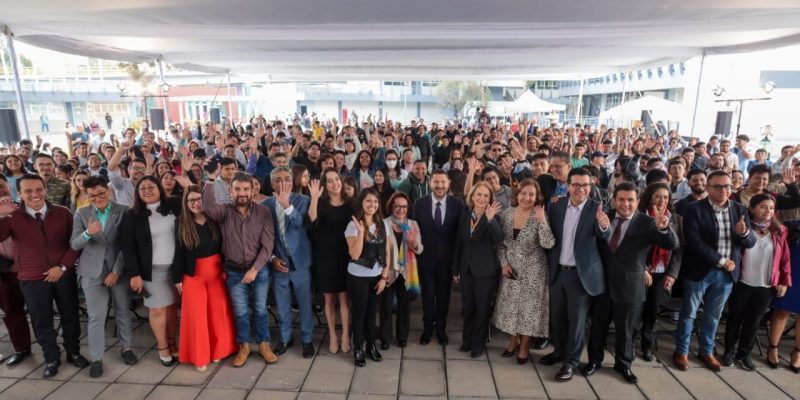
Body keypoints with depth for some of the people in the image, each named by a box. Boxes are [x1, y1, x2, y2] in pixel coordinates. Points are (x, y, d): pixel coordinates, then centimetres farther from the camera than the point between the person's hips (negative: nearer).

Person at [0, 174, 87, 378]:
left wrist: (63, 266, -10)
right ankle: (51, 358, 32)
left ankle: (74, 352, 34)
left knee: (70, 316, 14)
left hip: (64, 275, 1)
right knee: (42, 322, 12)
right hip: (32, 280, 0)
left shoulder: (62, 213, -5)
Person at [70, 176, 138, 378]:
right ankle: (96, 358, 18)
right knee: (96, 317, 4)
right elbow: (74, 244, -4)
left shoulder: (123, 211, -5)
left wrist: (116, 271, -11)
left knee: (123, 312, 11)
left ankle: (126, 347, 29)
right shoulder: (81, 214, 2)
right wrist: (88, 233, -26)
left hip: (119, 270, -1)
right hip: (93, 272, 1)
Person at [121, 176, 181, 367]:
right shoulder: (132, 215, -3)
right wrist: (134, 274, -9)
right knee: (158, 309, 7)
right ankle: (162, 348, 23)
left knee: (172, 306, 9)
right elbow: (128, 247, -4)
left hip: (175, 266, 2)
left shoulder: (173, 206, 2)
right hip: (152, 270, -1)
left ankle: (172, 343, 26)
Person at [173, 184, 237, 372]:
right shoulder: (182, 224, -5)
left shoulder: (215, 220, -5)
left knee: (218, 311, 5)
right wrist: (177, 278, -1)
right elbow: (179, 253, -2)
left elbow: (223, 246, 0)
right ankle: (199, 356, 18)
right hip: (193, 274, -1)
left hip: (216, 271, 1)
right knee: (196, 314, 2)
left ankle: (217, 349, 24)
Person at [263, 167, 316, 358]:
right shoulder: (265, 204, -1)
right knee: (282, 305, 16)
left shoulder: (303, 200, -7)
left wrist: (287, 204, -32)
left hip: (300, 261, -2)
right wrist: (272, 258, -5)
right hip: (278, 262, 2)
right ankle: (285, 338, 35)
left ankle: (307, 339, 28)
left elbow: (301, 224, -22)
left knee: (305, 304, 10)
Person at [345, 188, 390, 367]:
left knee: (371, 312, 17)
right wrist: (361, 231, -30)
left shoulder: (382, 225, 1)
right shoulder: (353, 225, -13)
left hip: (377, 277, 4)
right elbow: (355, 255, -23)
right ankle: (358, 348, 28)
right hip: (358, 277, -4)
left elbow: (387, 253, 4)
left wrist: (384, 277, -1)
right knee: (359, 313, 10)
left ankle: (371, 345, 35)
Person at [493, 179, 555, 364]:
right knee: (511, 306, 15)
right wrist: (504, 263, -5)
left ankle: (524, 346, 28)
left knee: (529, 307, 8)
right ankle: (514, 340, 37)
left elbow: (548, 244, -23)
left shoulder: (540, 216, -13)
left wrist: (542, 220, -29)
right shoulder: (506, 214, -4)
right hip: (511, 269, 3)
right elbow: (501, 243, 4)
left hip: (533, 271, -3)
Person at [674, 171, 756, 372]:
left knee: (713, 315, 17)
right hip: (699, 271, -4)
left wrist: (744, 233, -21)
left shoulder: (740, 210, 3)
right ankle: (681, 351, 23)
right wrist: (721, 260, -17)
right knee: (689, 313, 9)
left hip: (727, 273, 4)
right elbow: (694, 242, -18)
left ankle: (706, 351, 34)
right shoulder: (694, 209, -12)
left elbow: (750, 243, 1)